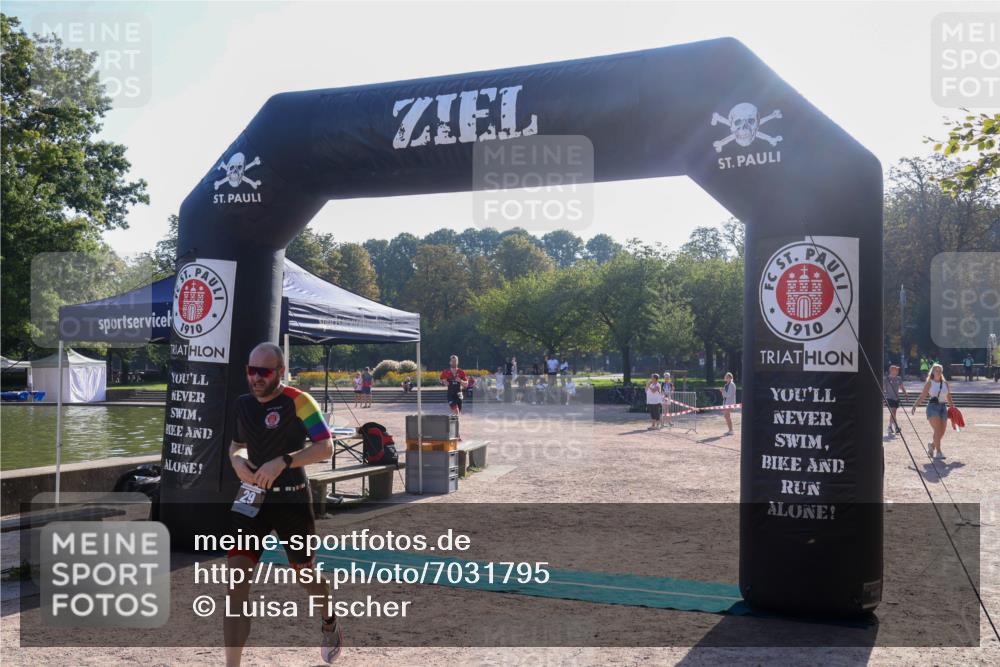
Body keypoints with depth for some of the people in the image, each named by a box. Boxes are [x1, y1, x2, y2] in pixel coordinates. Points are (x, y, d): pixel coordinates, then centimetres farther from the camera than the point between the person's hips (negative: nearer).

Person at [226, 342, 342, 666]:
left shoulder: (298, 401, -14)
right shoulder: (242, 404, 4)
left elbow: (325, 447, -19)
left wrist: (282, 462, -29)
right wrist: (236, 460, -3)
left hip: (292, 500, -4)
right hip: (252, 497, 4)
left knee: (304, 570, 15)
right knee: (237, 575, -10)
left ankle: (330, 624, 47)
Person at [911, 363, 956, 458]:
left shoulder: (945, 383, 13)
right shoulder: (929, 383, 1)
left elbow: (949, 397, 19)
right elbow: (922, 396, -3)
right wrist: (914, 406, -15)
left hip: (943, 407, 5)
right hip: (933, 407, -5)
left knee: (942, 432, 4)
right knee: (937, 430, -16)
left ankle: (932, 445, 31)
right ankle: (938, 452, -13)